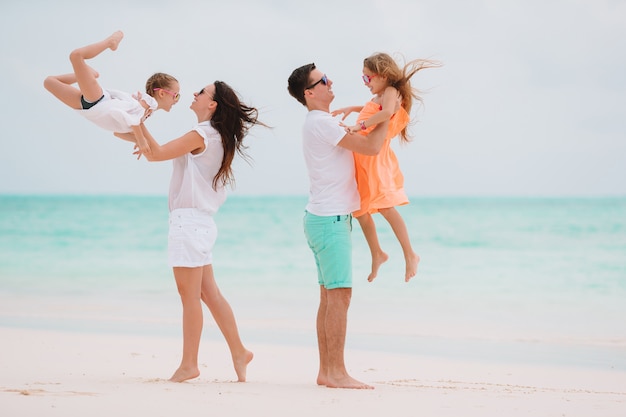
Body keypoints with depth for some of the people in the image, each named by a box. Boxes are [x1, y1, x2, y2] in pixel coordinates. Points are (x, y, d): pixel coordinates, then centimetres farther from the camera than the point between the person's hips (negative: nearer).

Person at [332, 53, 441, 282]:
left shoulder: (391, 92, -10)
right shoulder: (378, 97, 19)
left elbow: (386, 112, -32)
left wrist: (361, 125, -36)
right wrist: (352, 109, 31)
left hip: (377, 159, -10)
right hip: (362, 160, 10)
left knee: (385, 207, -16)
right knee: (361, 211, 12)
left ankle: (410, 255, -12)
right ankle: (377, 254, 25)